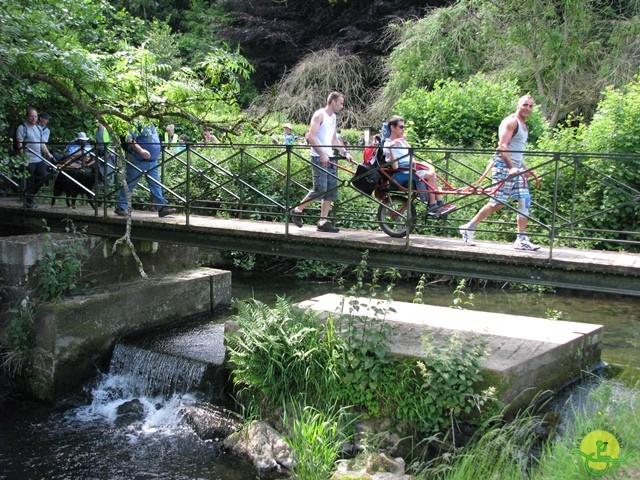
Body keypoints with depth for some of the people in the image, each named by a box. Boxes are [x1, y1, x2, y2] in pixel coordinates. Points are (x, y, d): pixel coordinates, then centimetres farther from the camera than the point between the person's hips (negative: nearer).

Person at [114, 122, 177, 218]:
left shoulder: (152, 125, 14)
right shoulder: (138, 124, -12)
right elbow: (129, 140, -20)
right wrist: (141, 150, -29)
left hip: (152, 162, 7)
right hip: (138, 161, -7)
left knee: (156, 185, 2)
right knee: (129, 185, 2)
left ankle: (162, 208, 1)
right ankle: (120, 208, 11)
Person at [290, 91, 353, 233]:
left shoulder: (333, 117, 18)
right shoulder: (319, 115, -9)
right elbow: (311, 137, -17)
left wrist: (345, 152, 10)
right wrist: (322, 155, -22)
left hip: (330, 158, 9)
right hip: (319, 158, -9)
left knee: (331, 191, 3)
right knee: (320, 189, -12)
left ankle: (323, 222, 7)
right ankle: (297, 210, 6)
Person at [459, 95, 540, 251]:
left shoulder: (524, 126, 19)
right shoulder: (511, 122, -10)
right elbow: (502, 146, -20)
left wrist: (522, 167, 21)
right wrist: (511, 167, -28)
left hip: (517, 167, 9)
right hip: (504, 166, -9)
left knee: (525, 202, 0)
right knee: (498, 203, -8)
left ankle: (522, 240, 2)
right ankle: (468, 228, 5)